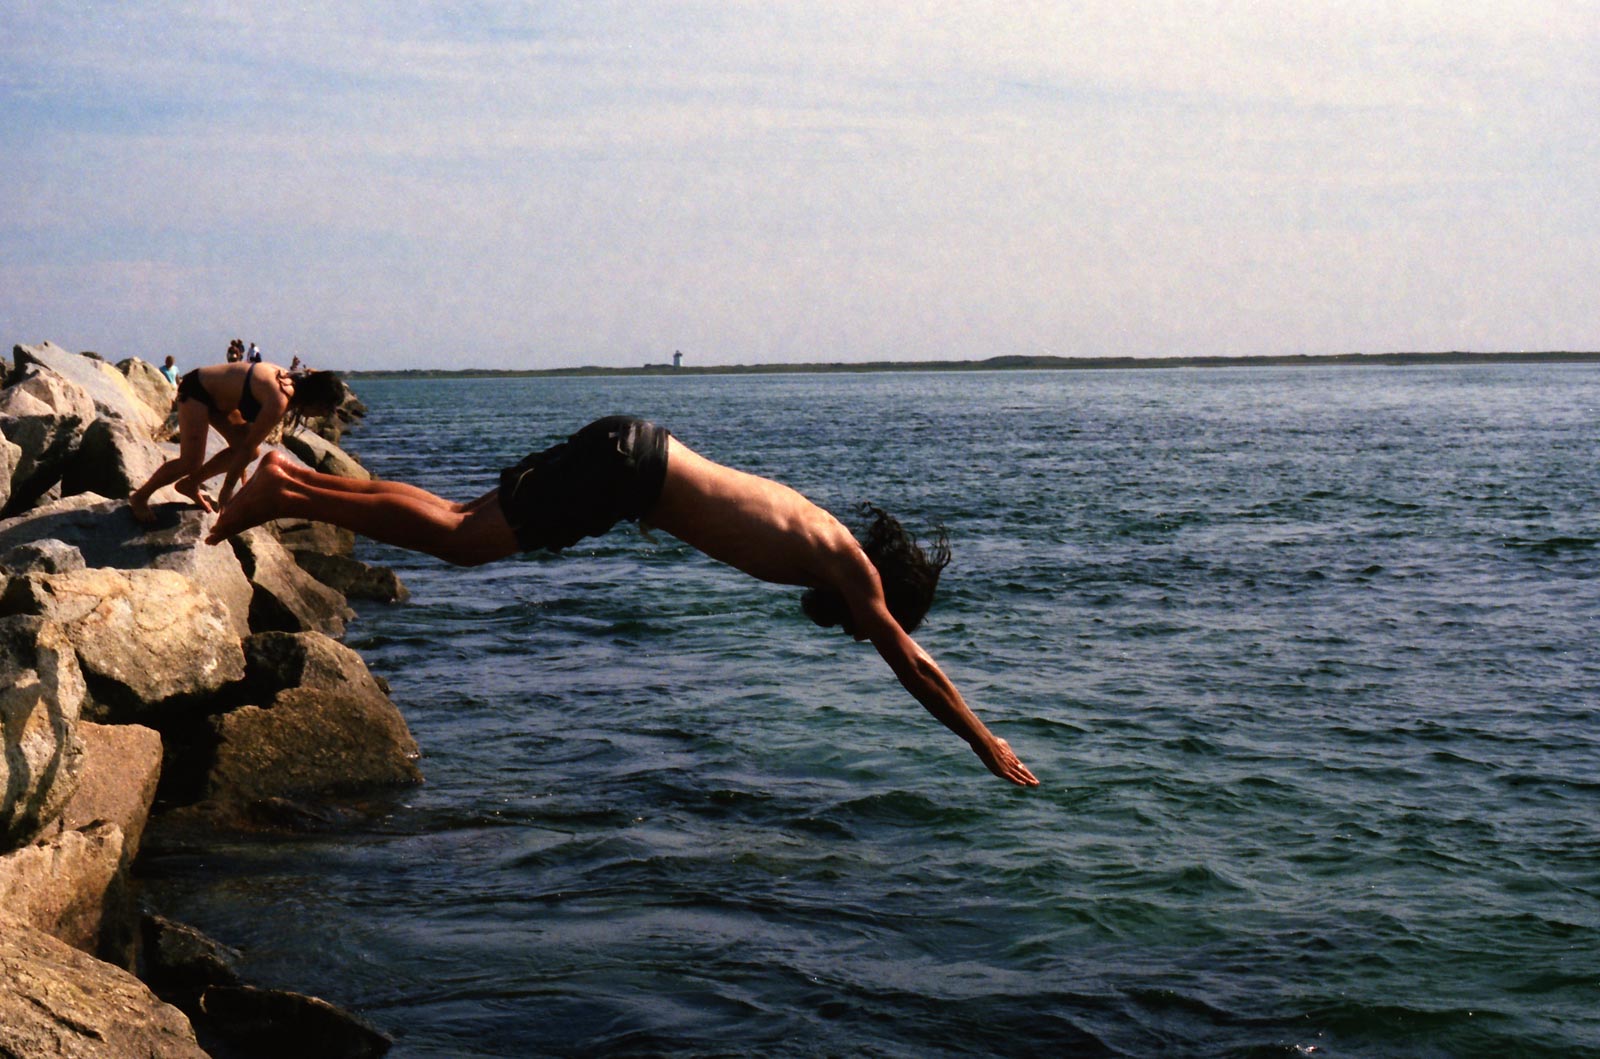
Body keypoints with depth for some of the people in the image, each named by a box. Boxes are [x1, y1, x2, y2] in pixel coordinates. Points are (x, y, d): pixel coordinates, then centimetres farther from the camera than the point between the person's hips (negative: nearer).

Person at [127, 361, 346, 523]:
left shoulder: (290, 381, -4)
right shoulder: (279, 401, -31)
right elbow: (248, 446, -24)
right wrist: (228, 488, -15)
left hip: (217, 395, 10)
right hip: (196, 390, -10)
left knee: (251, 452, 1)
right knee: (191, 461, -17)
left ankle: (190, 484, 16)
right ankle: (140, 496, 2)